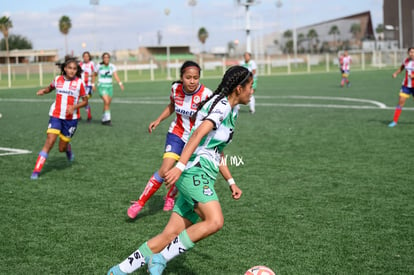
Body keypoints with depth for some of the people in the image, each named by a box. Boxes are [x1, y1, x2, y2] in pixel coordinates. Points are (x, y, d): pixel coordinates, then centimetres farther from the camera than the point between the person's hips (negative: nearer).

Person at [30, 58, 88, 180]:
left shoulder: (79, 83, -6)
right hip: (56, 116, 1)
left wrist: (74, 107, -18)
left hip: (71, 118, -1)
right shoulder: (58, 79, 2)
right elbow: (50, 88, 23)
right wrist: (43, 91, 1)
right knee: (49, 141, -15)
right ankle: (36, 170, -12)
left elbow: (85, 101, 0)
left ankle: (68, 148, 44)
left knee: (62, 148, 5)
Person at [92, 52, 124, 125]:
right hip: (102, 86, -4)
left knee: (107, 104, 8)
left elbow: (116, 76, -12)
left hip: (109, 86, 4)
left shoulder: (112, 66, 1)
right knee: (106, 101, -21)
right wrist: (93, 84, 9)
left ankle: (104, 119, 25)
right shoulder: (99, 66, -4)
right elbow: (94, 75, 11)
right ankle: (107, 119, -21)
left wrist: (120, 83, -27)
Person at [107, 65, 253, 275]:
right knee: (215, 221, -29)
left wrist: (230, 182, 27)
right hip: (196, 171, -9)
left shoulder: (231, 112, 22)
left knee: (170, 236, 4)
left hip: (201, 176, 9)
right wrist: (180, 166, -33)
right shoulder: (222, 105, -8)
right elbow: (198, 134, -22)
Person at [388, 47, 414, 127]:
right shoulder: (406, 60, 1)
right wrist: (395, 73, 3)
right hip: (406, 85, 3)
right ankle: (395, 121, 0)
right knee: (400, 102, -5)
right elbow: (401, 68, 20)